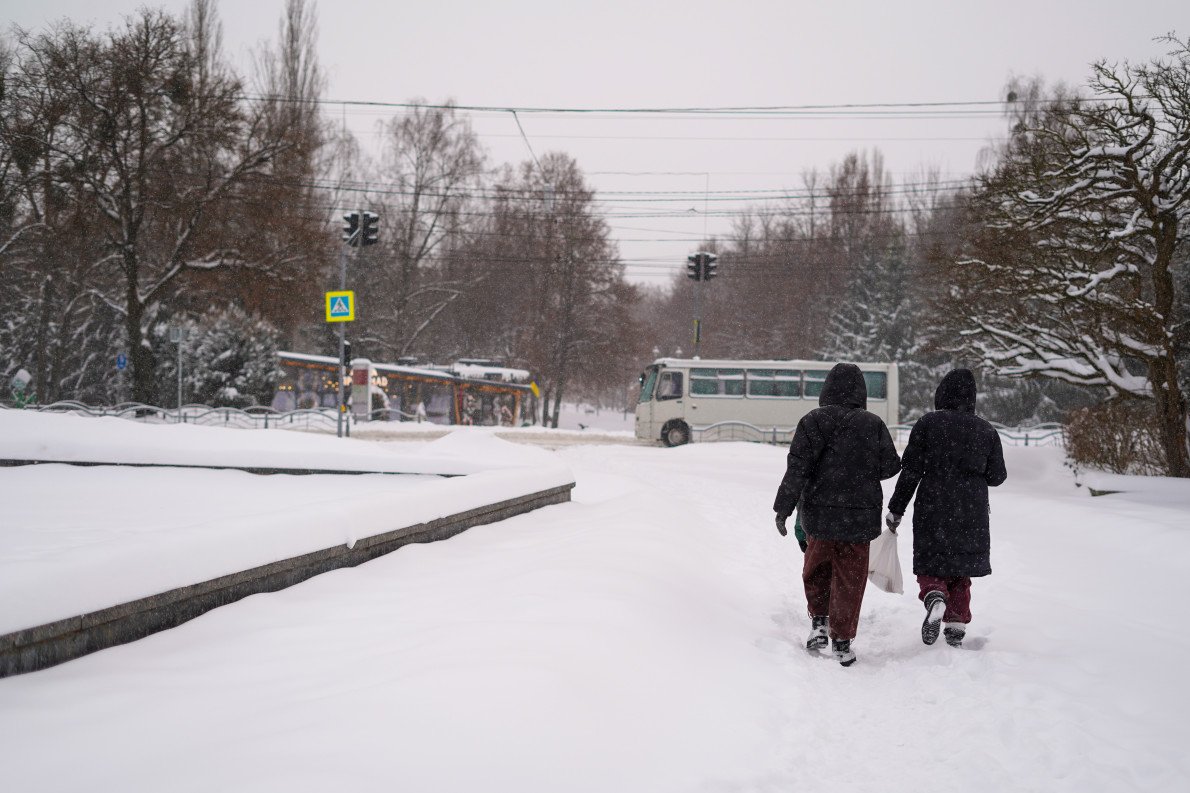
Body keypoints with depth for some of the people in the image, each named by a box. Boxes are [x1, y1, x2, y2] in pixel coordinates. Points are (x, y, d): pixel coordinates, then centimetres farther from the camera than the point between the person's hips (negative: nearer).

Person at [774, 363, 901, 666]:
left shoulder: (814, 421, -7)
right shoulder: (873, 424, -2)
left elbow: (798, 467, -12)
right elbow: (890, 466, -1)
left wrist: (783, 508, -8)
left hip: (819, 513, 0)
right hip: (860, 516, 1)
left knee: (816, 567, 21)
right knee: (849, 578, 8)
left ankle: (819, 622, 11)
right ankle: (842, 643, 9)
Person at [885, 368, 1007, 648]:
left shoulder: (927, 424, -6)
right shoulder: (986, 431, 2)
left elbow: (910, 471, -7)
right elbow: (997, 476, 6)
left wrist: (896, 509, 0)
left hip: (932, 512, -2)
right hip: (971, 514, 2)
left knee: (929, 568, 8)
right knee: (961, 575, 15)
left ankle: (935, 597, -23)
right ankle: (956, 630, 10)